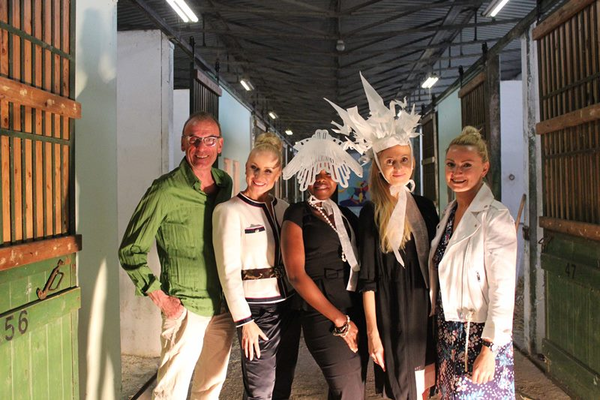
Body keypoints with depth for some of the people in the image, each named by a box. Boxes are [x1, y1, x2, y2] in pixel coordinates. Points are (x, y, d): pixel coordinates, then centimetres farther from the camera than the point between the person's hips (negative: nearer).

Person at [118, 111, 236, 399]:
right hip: (186, 308, -6)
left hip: (223, 306, 6)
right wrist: (160, 298, -13)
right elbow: (130, 251, -10)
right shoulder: (166, 191, -15)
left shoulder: (225, 183, 5)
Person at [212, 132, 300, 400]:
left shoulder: (283, 209, 8)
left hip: (288, 305, 6)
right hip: (257, 308, -5)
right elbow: (228, 271, -11)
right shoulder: (229, 211, -8)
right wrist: (244, 320, -13)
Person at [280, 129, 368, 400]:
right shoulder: (298, 214, -2)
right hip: (324, 316, -5)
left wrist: (365, 315, 1)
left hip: (358, 315, 6)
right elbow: (296, 274, -10)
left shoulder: (347, 215, 14)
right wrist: (340, 320, -10)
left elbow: (361, 264, 15)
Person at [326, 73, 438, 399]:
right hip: (391, 313, -4)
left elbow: (434, 262, 10)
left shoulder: (424, 207, 4)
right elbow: (367, 278, -9)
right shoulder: (371, 213, -8)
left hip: (425, 310, 4)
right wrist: (372, 332, -10)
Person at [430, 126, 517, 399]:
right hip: (447, 333, 7)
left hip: (479, 334, -7)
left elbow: (502, 290, -18)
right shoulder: (449, 213, 5)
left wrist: (489, 350, -19)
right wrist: (436, 324, 13)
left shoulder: (496, 218, -16)